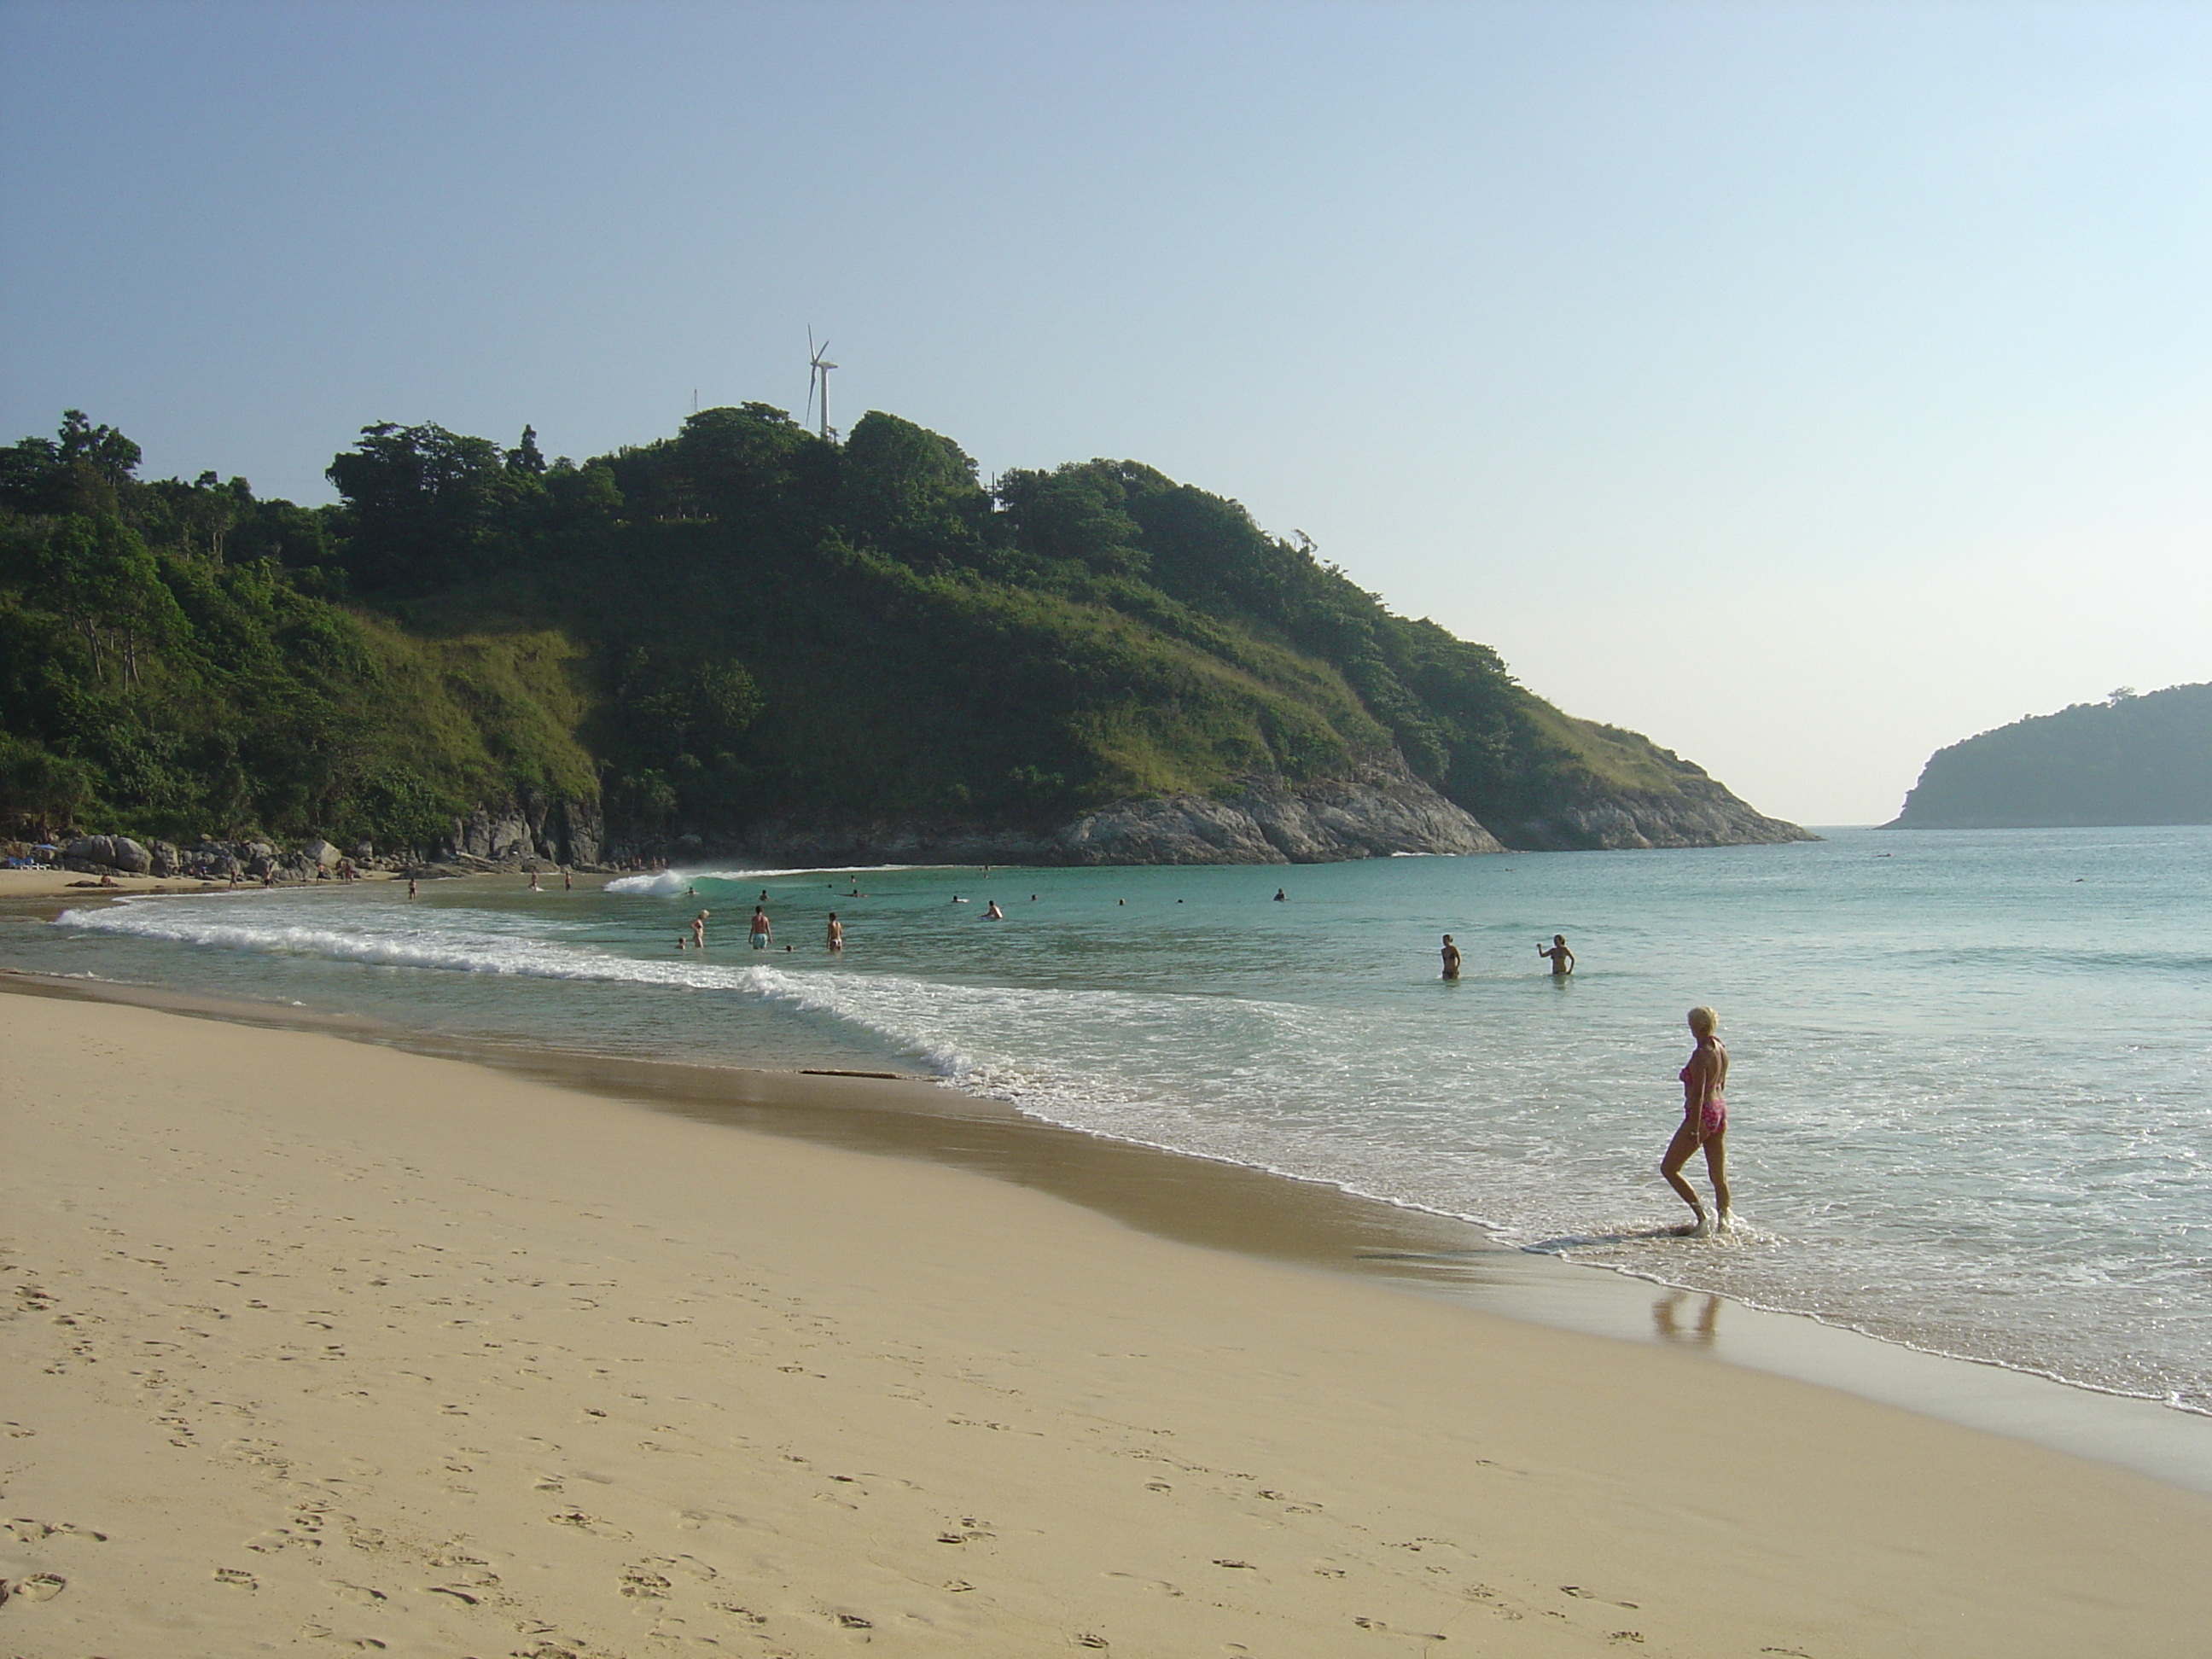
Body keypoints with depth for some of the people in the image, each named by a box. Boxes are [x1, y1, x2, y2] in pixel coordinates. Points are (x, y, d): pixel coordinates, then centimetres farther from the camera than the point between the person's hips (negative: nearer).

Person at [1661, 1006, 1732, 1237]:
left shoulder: (1700, 1055, -19)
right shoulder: (1722, 1051, 7)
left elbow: (1698, 1094, -21)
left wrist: (1694, 1130, -21)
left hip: (1702, 1114, -9)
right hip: (1720, 1111, 9)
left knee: (1669, 1168, 1)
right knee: (1718, 1173, 14)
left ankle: (1702, 1217, -5)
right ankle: (1724, 1220, 19)